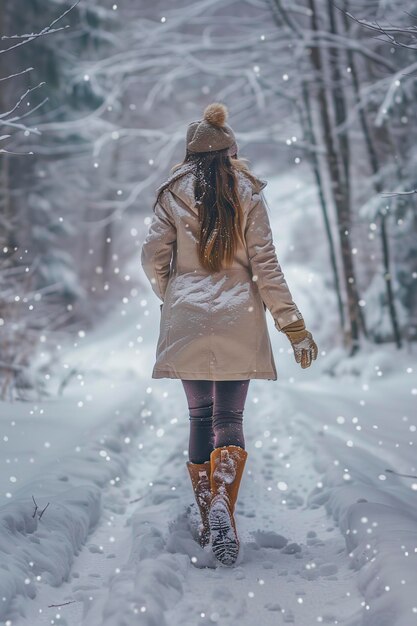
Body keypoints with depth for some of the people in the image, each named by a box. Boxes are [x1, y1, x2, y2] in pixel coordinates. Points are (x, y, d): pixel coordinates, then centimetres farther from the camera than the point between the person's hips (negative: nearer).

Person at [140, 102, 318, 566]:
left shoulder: (173, 194, 3)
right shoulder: (248, 194, 1)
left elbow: (153, 258, 0)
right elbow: (265, 264, -4)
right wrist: (295, 327, -2)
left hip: (187, 320, 1)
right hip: (238, 321, -1)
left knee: (200, 417, 12)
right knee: (230, 418, 3)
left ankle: (207, 518, 16)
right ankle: (222, 507, -19)